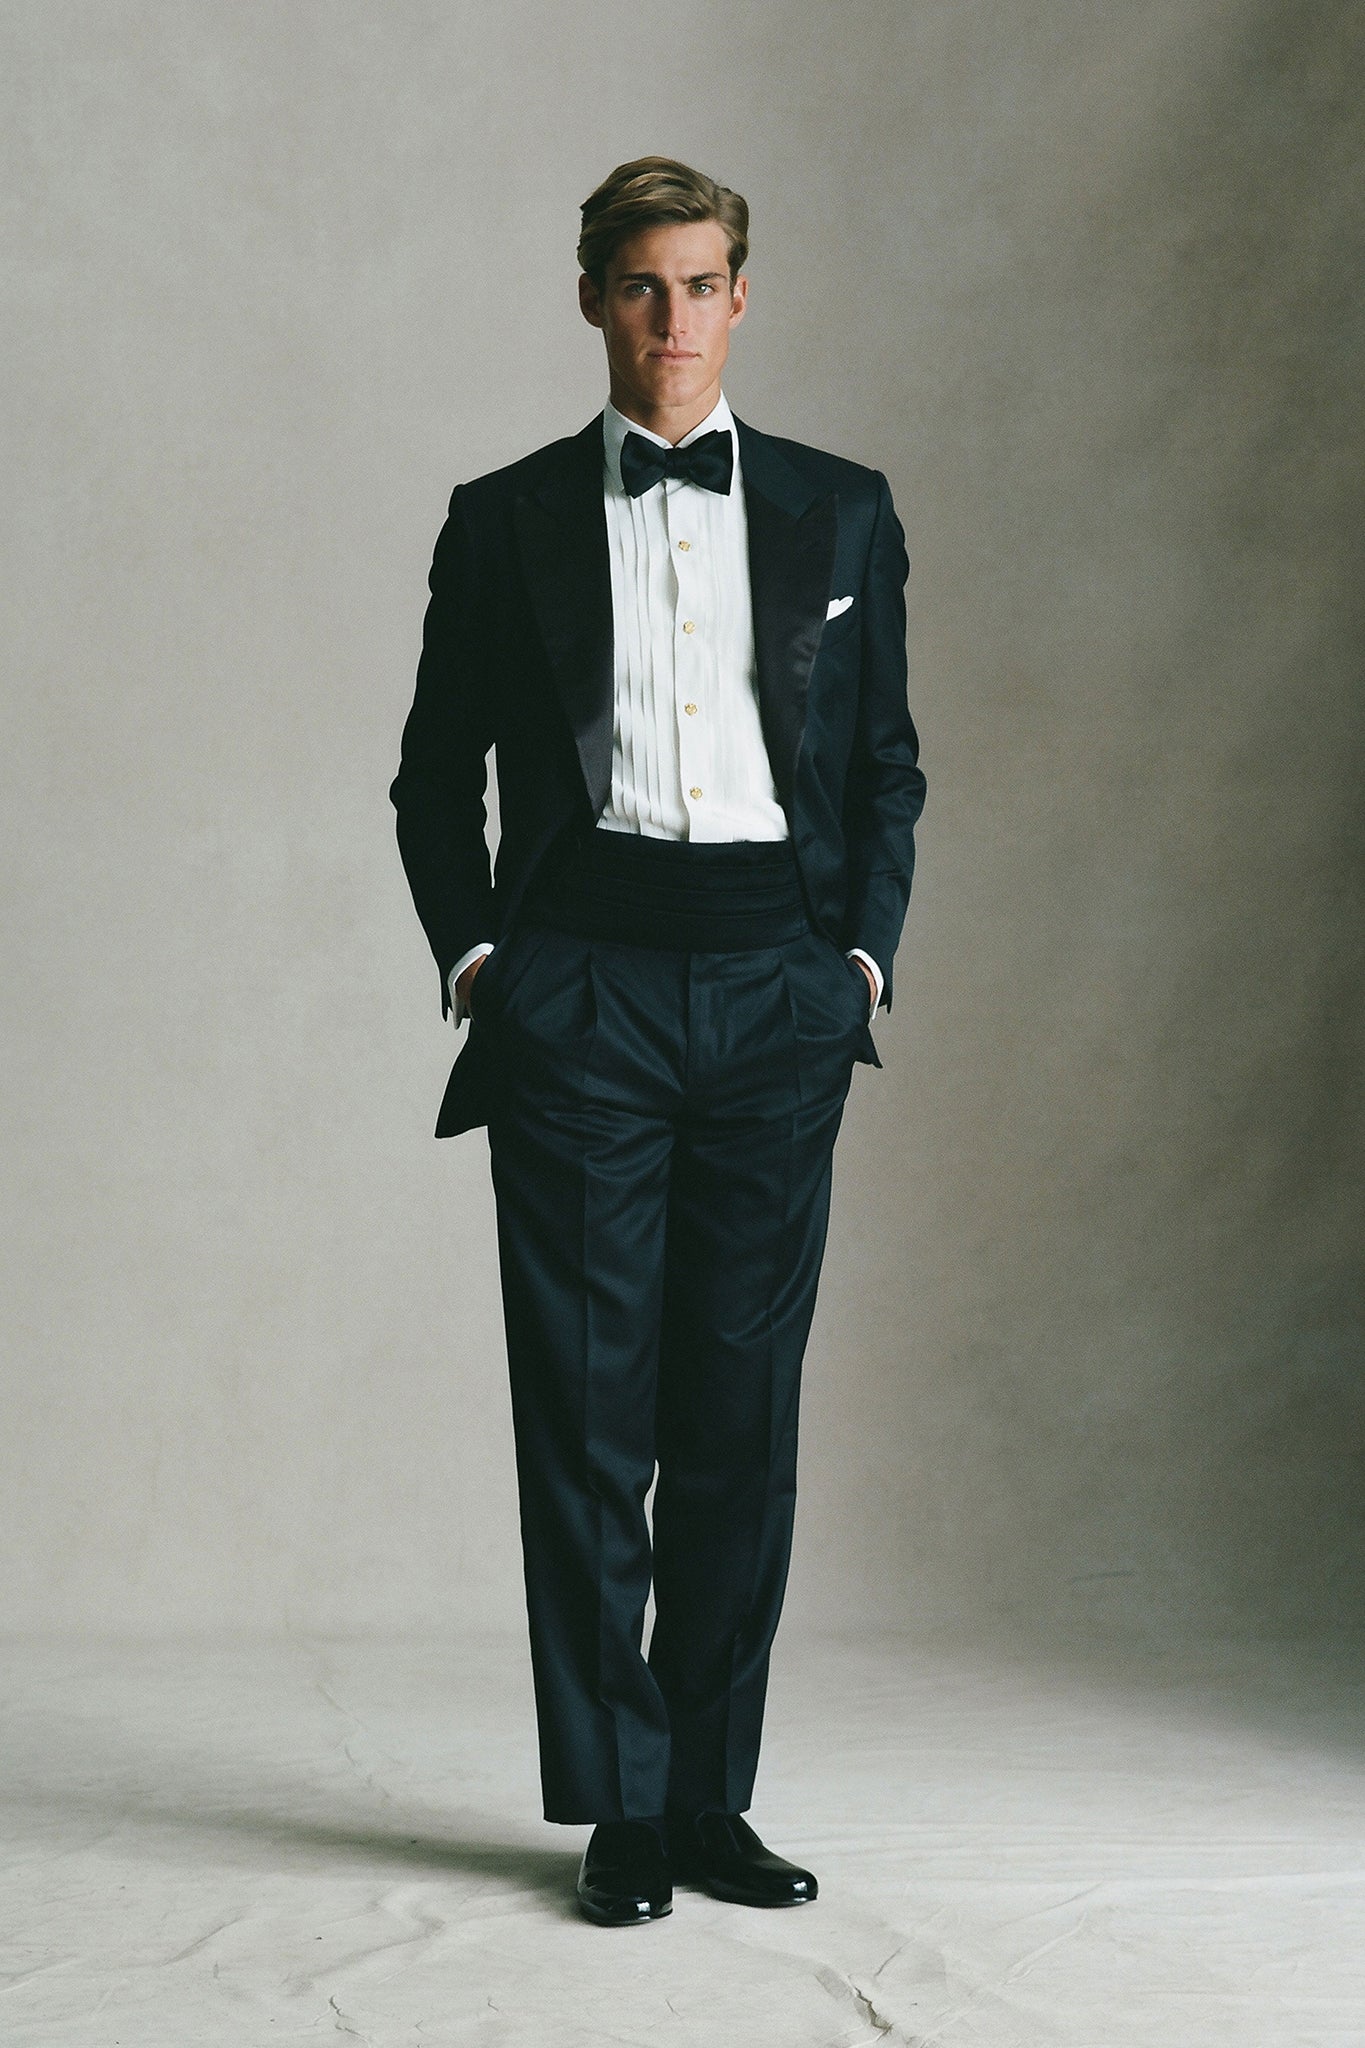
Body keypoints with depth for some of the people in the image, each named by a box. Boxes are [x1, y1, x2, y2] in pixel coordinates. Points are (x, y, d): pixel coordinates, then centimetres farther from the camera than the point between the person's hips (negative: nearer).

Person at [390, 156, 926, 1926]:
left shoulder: (839, 512, 12)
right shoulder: (505, 521, 9)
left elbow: (887, 763, 14)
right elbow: (437, 770, 12)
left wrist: (862, 954, 4)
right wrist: (473, 955, 0)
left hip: (776, 987, 1)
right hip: (578, 982, -1)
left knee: (742, 1413, 2)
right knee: (586, 1407, -3)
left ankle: (713, 1796, 12)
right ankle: (619, 1811, 4)